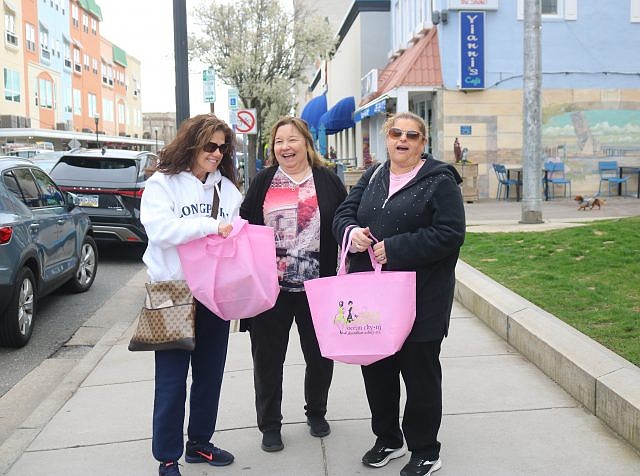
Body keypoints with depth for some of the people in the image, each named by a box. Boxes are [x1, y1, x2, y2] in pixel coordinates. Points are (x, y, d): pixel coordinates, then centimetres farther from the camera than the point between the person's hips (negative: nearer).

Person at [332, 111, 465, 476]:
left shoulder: (440, 182, -6)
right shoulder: (372, 178, 13)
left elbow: (450, 234, -15)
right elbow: (343, 214, 13)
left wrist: (394, 249, -19)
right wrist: (351, 231, -12)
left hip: (421, 298, -5)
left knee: (420, 371, 4)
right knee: (377, 368, 14)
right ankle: (388, 439, 34)